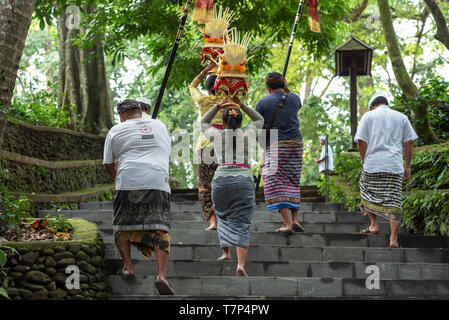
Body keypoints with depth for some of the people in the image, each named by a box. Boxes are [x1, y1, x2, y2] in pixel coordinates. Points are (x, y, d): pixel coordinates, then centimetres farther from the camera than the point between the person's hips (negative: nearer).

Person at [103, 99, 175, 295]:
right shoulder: (160, 126, 24)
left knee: (122, 226, 17)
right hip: (159, 182, 1)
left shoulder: (115, 131, 15)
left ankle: (128, 268, 10)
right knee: (160, 229, -4)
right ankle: (162, 275, -18)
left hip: (128, 182, -1)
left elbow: (108, 165, 20)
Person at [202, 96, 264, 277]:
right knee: (242, 224, -2)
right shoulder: (248, 134, 15)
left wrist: (218, 106, 34)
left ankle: (226, 252, 16)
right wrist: (242, 105, 32)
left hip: (221, 179, 1)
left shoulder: (217, 135, 14)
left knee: (223, 216, 25)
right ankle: (240, 264, -15)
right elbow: (259, 120, 36)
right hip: (244, 180, -1)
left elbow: (204, 122, 36)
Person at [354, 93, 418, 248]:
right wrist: (407, 167, 15)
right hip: (395, 165, 1)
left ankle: (374, 225, 16)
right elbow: (409, 143, 11)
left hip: (373, 163, -1)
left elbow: (361, 142, 1)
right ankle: (393, 238, -5)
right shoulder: (401, 117, 14)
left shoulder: (368, 116, 8)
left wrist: (364, 161, 13)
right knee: (394, 201, -1)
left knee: (367, 193, 21)